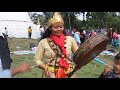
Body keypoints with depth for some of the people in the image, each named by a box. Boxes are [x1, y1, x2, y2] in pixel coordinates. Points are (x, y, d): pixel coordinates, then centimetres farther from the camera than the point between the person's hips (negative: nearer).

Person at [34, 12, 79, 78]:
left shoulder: (70, 39, -2)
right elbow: (37, 59, -3)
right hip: (50, 75, -1)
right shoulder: (43, 42, -5)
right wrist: (45, 68, -18)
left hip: (68, 74, 2)